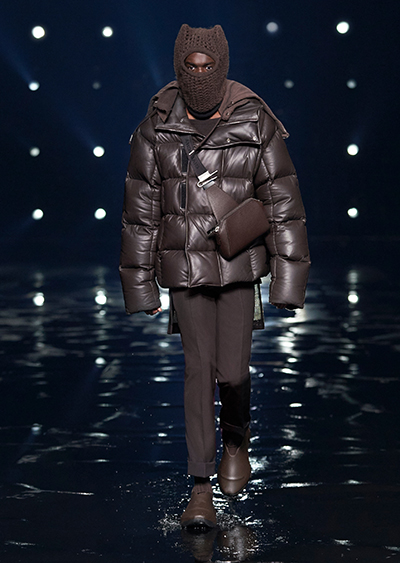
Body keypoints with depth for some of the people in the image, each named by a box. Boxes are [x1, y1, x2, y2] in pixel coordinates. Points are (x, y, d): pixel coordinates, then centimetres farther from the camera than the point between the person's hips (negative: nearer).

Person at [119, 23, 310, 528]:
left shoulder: (256, 125, -8)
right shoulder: (156, 128, -4)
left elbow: (283, 207, -5)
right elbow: (140, 212, 1)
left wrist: (289, 281, -8)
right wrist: (140, 288, 1)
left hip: (240, 267, 0)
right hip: (185, 269, 1)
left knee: (232, 370, -3)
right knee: (199, 369, -3)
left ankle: (237, 440, 31)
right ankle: (201, 489, 6)